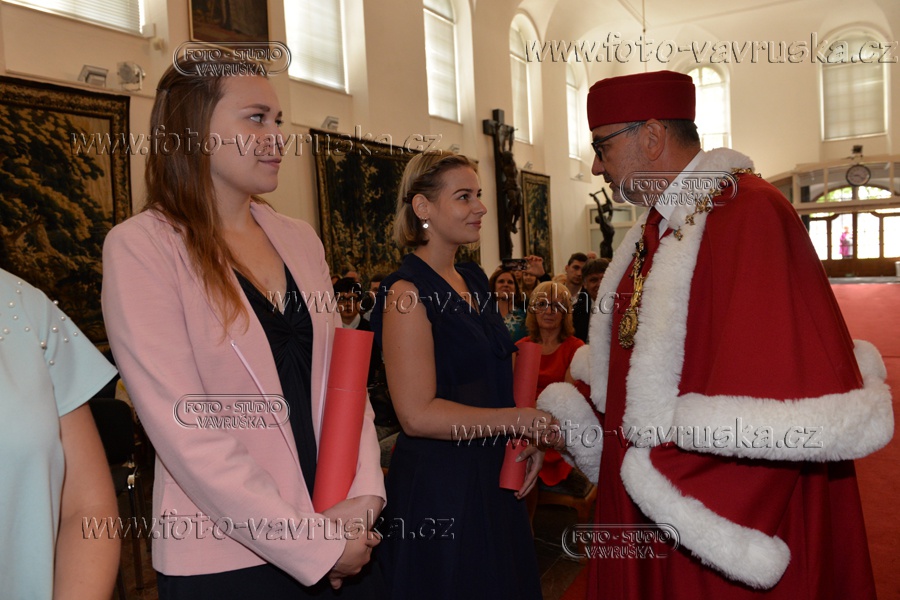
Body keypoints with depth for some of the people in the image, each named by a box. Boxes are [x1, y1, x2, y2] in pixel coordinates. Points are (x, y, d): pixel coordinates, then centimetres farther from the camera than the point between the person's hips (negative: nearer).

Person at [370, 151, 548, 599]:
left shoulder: (474, 280, 8)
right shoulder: (407, 293, -17)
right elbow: (418, 415, -22)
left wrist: (526, 440, 2)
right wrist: (521, 420, -19)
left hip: (494, 474, 8)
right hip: (438, 481, -8)